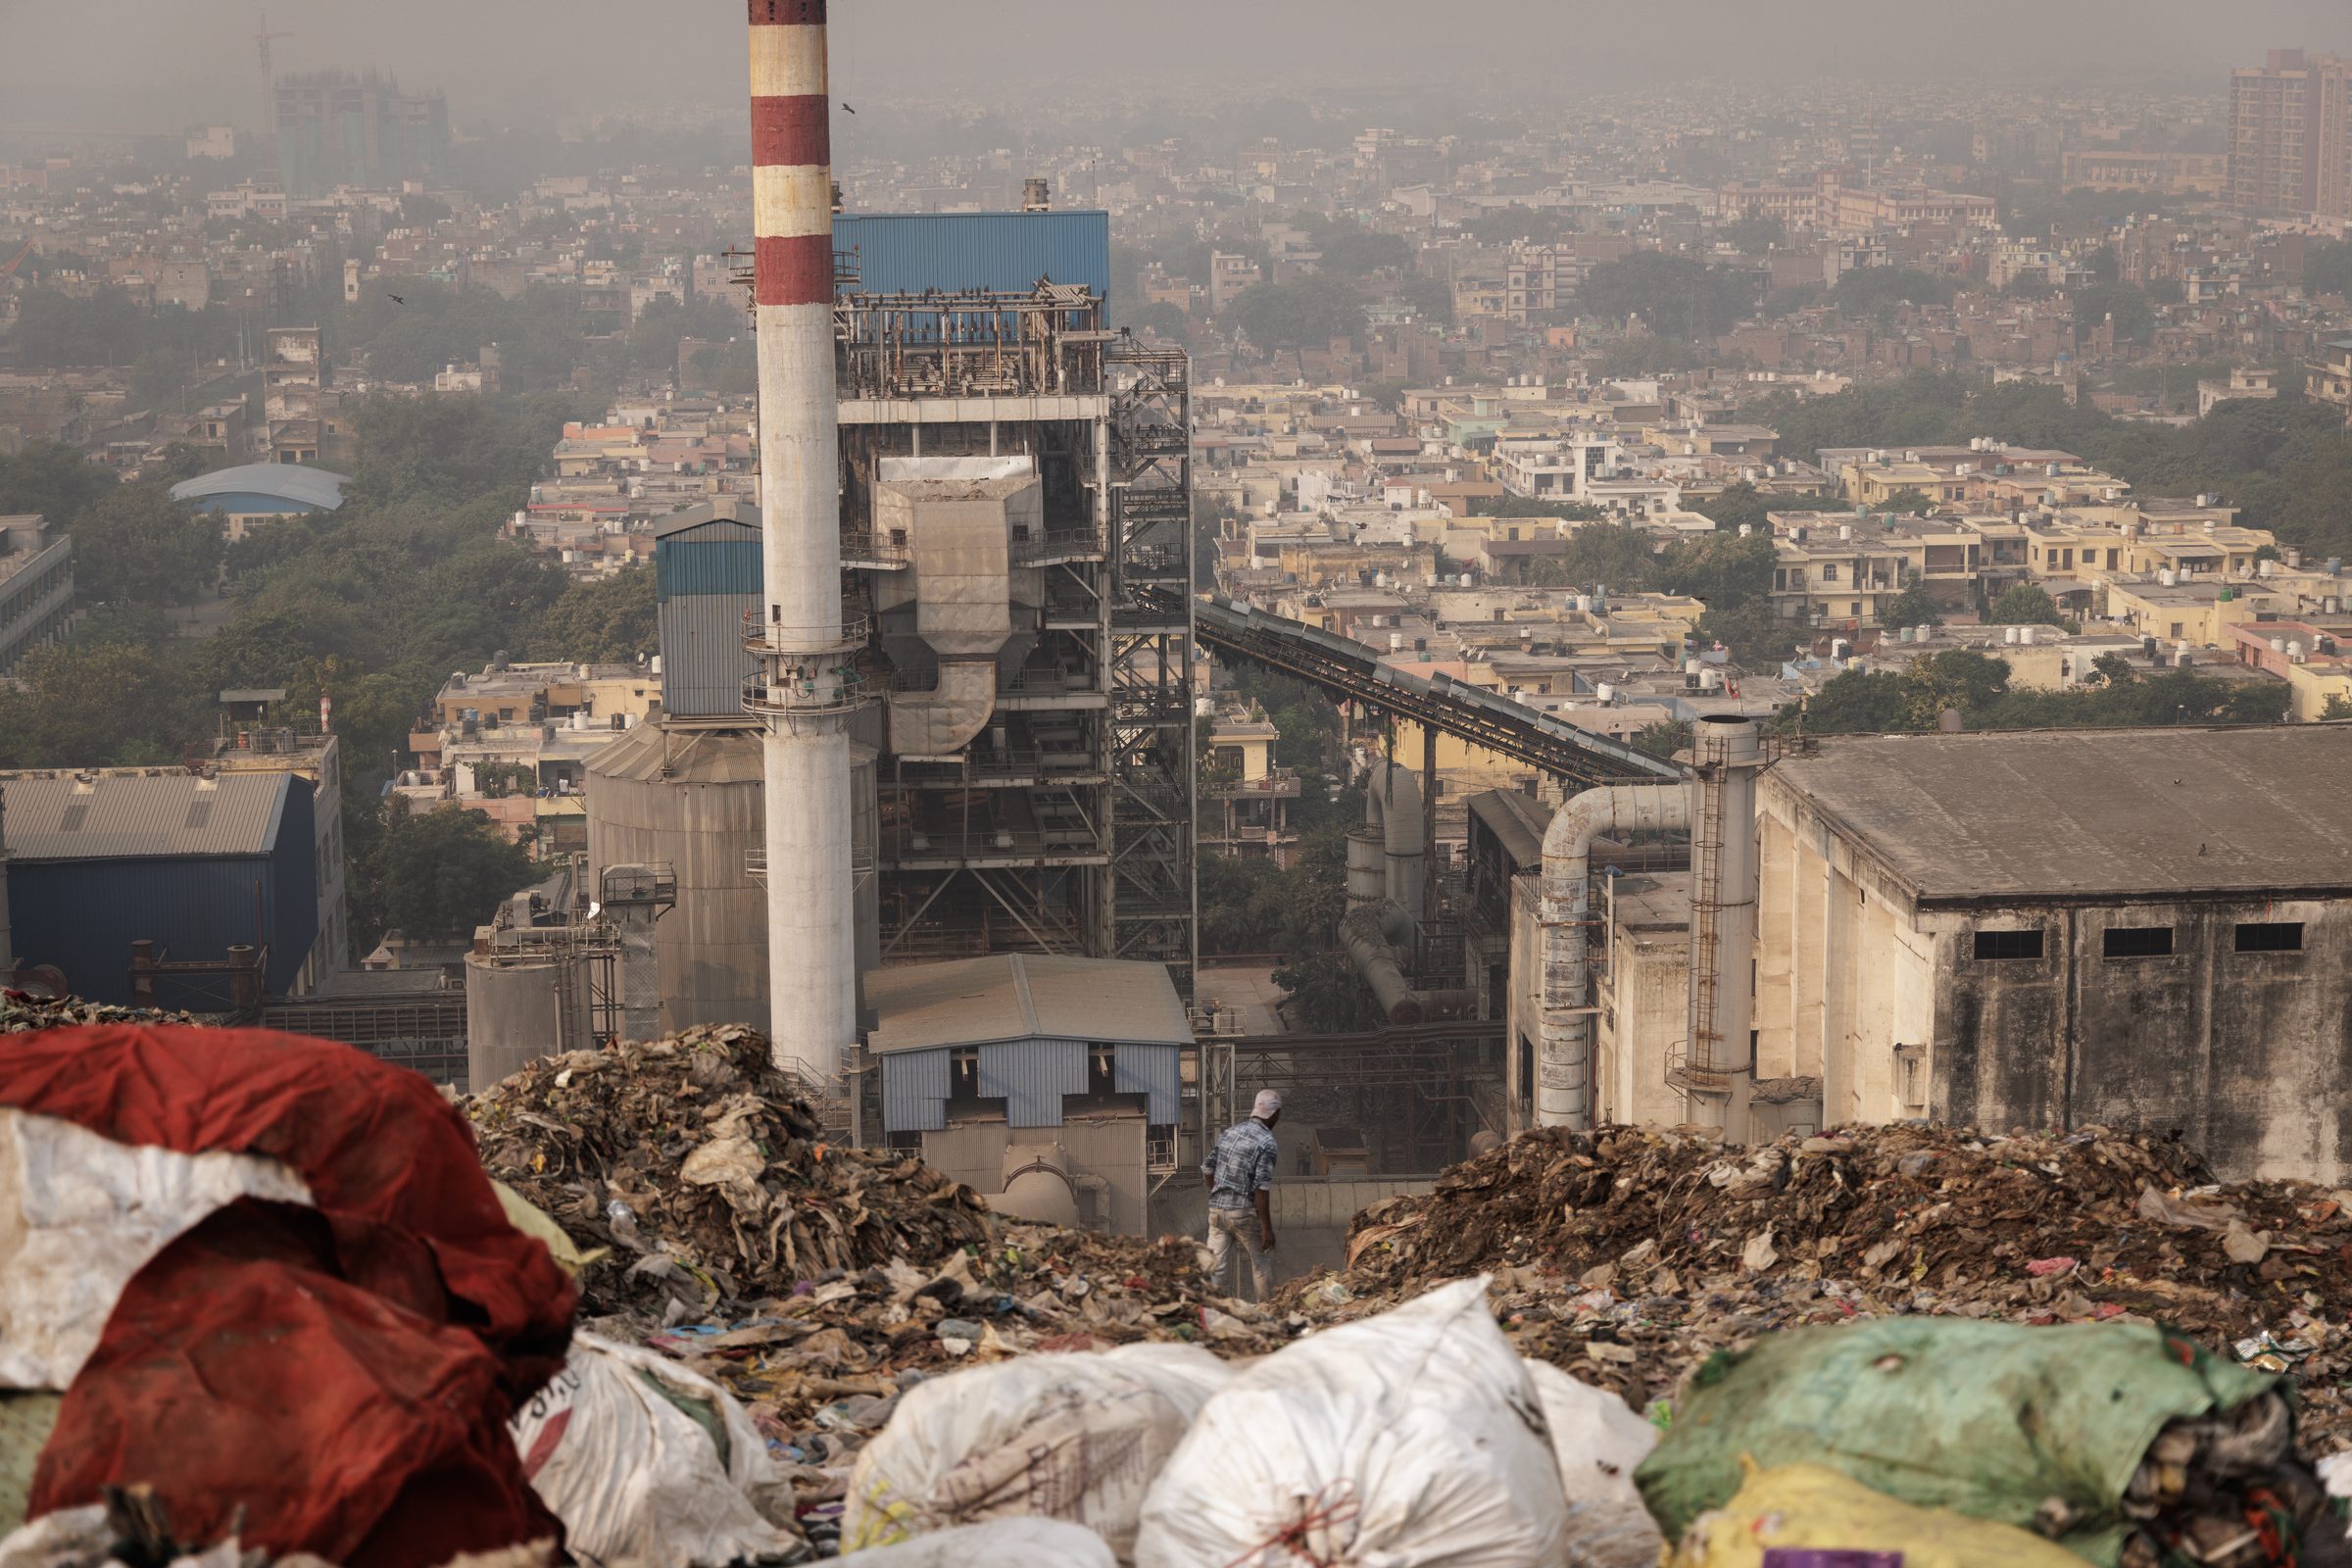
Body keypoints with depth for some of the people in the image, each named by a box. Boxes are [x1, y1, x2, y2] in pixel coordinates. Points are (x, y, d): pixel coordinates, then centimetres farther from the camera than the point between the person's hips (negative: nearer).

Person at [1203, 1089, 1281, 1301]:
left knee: (1214, 1263, 6)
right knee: (1261, 1263, 11)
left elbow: (1208, 1169, 13)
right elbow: (1261, 1189, -17)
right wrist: (1267, 1228, -14)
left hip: (1216, 1209, 5)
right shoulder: (1267, 1144, -11)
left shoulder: (1230, 1131, 9)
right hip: (1244, 1211, -5)